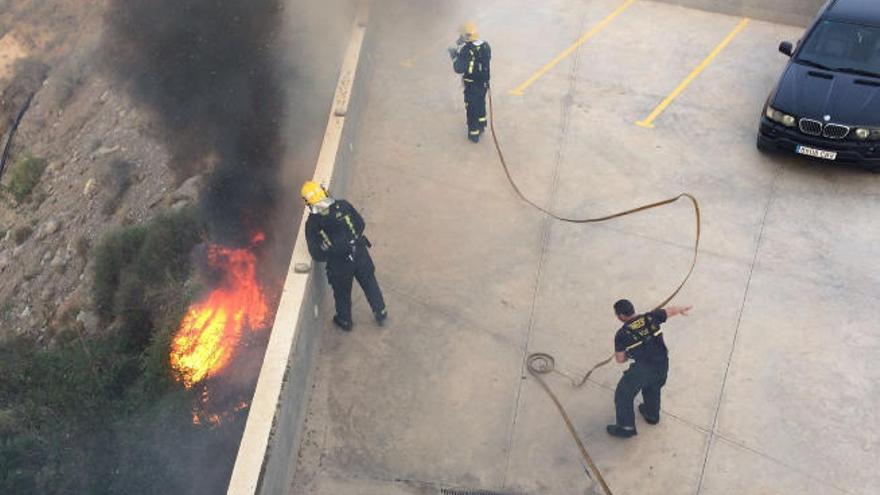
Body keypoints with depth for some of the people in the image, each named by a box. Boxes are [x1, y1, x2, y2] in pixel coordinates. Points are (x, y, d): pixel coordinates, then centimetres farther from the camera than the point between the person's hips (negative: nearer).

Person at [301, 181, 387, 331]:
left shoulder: (312, 224, -15)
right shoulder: (343, 206, -13)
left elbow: (316, 254, -13)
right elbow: (361, 224, -3)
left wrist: (328, 254, 7)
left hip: (339, 264, -1)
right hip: (360, 254, 1)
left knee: (342, 293, 24)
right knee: (370, 284, 24)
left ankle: (345, 321, 46)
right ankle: (381, 313, 41)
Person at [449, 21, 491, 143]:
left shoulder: (466, 50, -25)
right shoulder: (485, 45, -4)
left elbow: (459, 69, -27)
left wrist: (455, 56, -8)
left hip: (471, 85, -6)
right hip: (484, 83, 7)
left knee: (472, 109, 9)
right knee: (481, 104, 27)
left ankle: (474, 134, 19)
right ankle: (481, 126, 44)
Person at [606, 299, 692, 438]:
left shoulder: (621, 334, -12)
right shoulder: (651, 318, -3)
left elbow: (620, 360, -5)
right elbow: (670, 310, 14)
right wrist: (682, 309, 35)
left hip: (643, 369, -6)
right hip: (663, 365, 6)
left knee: (623, 395, 12)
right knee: (653, 387, 33)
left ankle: (626, 427, 19)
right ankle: (652, 414, 52)